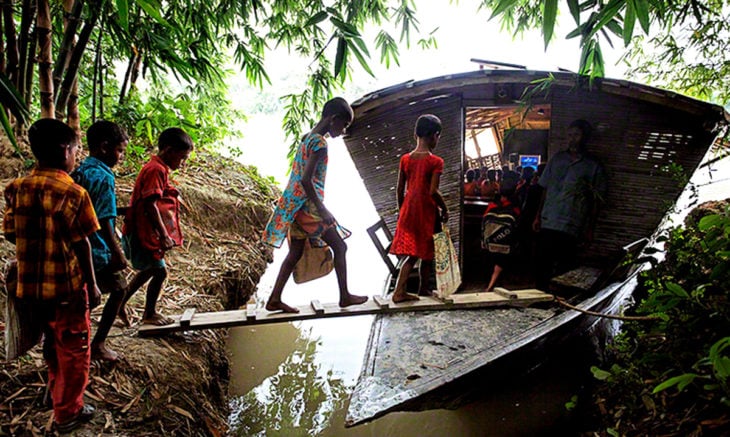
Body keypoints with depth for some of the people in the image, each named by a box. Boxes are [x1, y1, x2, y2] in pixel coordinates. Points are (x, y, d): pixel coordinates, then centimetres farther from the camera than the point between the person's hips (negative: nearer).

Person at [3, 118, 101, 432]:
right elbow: (81, 245, -15)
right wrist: (92, 285, -6)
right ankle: (67, 412, 21)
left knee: (52, 340, 26)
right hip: (66, 285, -6)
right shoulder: (73, 193, -17)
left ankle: (56, 390, 45)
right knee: (73, 348, 11)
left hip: (30, 285, 6)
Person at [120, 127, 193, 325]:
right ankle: (150, 313, 18)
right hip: (144, 233, -10)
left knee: (148, 270, 21)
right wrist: (164, 235, -24)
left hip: (145, 233, 10)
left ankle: (121, 305, 32)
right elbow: (150, 205, -25)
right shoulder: (156, 170, -18)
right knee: (160, 271, 0)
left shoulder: (159, 169, 13)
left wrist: (164, 234, 23)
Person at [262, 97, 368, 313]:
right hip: (307, 204, -9)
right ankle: (345, 296, 15)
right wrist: (322, 211, -19)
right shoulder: (320, 143, -16)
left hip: (295, 204, 9)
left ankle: (274, 299, 17)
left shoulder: (308, 138, 13)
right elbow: (306, 180, -24)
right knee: (339, 246, 4)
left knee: (295, 252, 14)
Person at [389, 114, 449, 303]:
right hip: (426, 211, -4)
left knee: (412, 255, 10)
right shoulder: (435, 161, -12)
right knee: (426, 254, 13)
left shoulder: (405, 159, 3)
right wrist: (444, 209, -4)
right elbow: (433, 191, -18)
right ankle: (424, 289, 26)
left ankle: (399, 291, 0)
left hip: (408, 210, 5)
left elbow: (399, 190, 5)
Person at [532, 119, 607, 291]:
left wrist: (590, 229, 0)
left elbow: (596, 201, 3)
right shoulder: (556, 159, 11)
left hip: (571, 228, -3)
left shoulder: (593, 167, 2)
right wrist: (538, 216, 11)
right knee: (542, 266, 6)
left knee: (563, 269, 0)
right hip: (548, 223, 3)